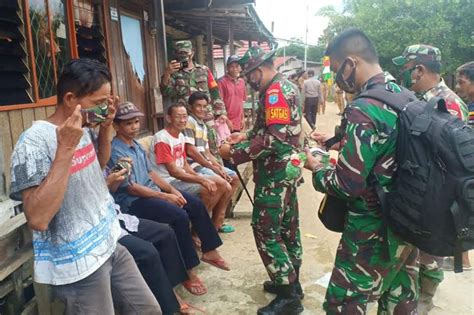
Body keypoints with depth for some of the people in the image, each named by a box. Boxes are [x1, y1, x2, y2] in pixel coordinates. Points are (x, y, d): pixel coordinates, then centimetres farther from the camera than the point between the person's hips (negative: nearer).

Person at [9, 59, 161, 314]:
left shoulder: (81, 130, 4)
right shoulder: (35, 142, -20)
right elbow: (37, 219, -28)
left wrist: (105, 129, 6)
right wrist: (66, 148, -29)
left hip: (109, 246, 8)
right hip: (78, 267, -8)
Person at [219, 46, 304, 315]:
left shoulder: (275, 92, -18)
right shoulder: (286, 87, 14)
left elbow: (274, 140, -27)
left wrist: (235, 153, -21)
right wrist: (247, 136, 15)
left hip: (276, 172, -11)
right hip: (286, 168, 11)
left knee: (265, 230, -4)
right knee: (287, 226, 16)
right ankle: (291, 282, 29)